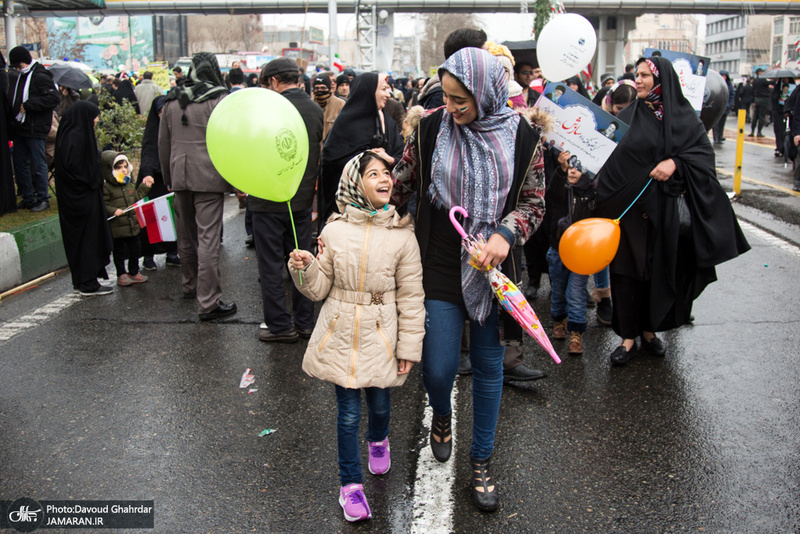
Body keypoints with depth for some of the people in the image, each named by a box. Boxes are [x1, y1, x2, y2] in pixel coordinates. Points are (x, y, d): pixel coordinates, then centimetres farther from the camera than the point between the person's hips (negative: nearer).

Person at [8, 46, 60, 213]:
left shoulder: (41, 77, -11)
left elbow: (54, 98, -21)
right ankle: (28, 197, 21)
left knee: (38, 164, -2)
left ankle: (42, 198, 8)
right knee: (20, 163, 12)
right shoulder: (18, 77, 14)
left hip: (35, 129, -9)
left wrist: (28, 105, -20)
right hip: (19, 128, 9)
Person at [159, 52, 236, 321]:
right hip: (209, 177, -5)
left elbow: (163, 143, 14)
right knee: (208, 238, -5)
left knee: (186, 235, 19)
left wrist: (168, 177, 23)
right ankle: (208, 302, -4)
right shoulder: (220, 100, -7)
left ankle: (190, 285, 36)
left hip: (180, 176, 6)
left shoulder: (172, 102, 8)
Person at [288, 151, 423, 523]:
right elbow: (319, 290, 2)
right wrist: (304, 269, -18)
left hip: (381, 335, 0)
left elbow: (411, 297, -3)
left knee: (379, 403, 14)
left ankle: (378, 441, 50)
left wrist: (409, 347, -2)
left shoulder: (402, 236, -8)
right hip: (341, 333, 0)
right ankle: (350, 483, 22)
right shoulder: (334, 231, -5)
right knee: (348, 410, 4)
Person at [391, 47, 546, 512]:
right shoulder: (431, 129, -4)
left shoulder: (523, 138, -6)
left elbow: (534, 202, 2)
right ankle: (441, 415, 36)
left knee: (489, 366, 11)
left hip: (492, 269, 1)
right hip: (439, 267, 0)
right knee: (438, 368, -3)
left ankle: (482, 461, 31)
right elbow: (401, 184, 7)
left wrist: (505, 234, -16)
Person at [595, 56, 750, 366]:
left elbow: (704, 152, -3)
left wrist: (675, 162, -18)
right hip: (630, 207, 0)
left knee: (661, 270, 7)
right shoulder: (628, 117, 5)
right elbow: (612, 160, -1)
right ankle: (628, 336, 6)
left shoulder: (684, 117, 4)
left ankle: (650, 330, 23)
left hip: (666, 209, 0)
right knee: (629, 270, -2)